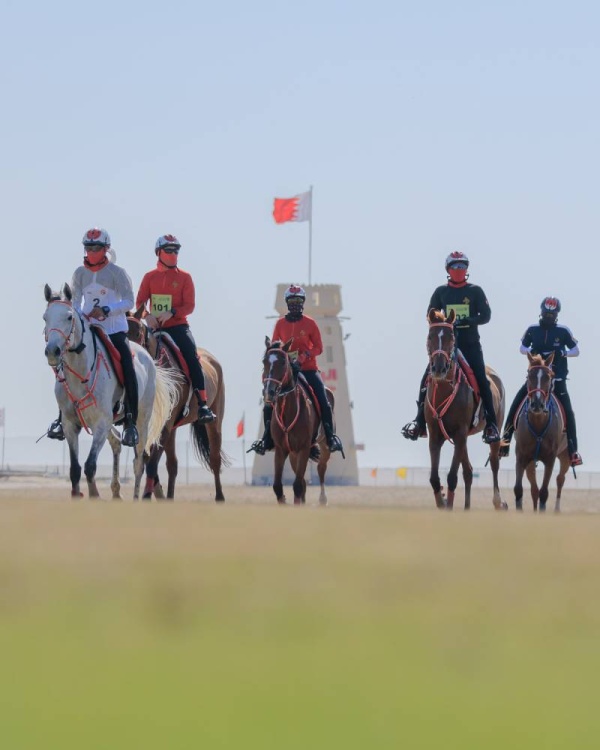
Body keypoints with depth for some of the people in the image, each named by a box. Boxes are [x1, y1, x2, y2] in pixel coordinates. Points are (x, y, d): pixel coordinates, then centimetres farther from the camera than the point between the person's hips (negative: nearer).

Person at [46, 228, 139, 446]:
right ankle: (63, 417, 5)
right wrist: (77, 316, -12)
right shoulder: (80, 273, 6)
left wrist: (106, 310, -22)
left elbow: (129, 301, -9)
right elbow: (75, 300, 9)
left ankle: (131, 422, -8)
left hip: (115, 331, -4)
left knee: (128, 372, -16)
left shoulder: (117, 273, -5)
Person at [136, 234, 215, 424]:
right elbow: (140, 301, 6)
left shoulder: (184, 277, 6)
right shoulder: (150, 277, 12)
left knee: (192, 357, -22)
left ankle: (202, 404, -25)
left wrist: (171, 313, -20)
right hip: (155, 327, 2)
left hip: (178, 325, -2)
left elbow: (190, 306, -2)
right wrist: (147, 315, -16)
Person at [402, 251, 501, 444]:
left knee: (481, 380, -13)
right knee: (428, 378, -11)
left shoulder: (475, 291, 2)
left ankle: (491, 424, -8)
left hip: (470, 343, -2)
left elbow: (485, 316, -3)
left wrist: (469, 320, -21)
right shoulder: (441, 292, 8)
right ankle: (420, 421, -7)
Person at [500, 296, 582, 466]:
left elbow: (576, 351, 1)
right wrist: (531, 351, -11)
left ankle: (573, 451, -7)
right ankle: (505, 439, -3)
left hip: (557, 379, -2)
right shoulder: (532, 330, 2)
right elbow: (522, 348, 11)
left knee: (567, 411, -10)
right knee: (515, 405, -11)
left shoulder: (563, 331, -3)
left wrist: (563, 353, -19)